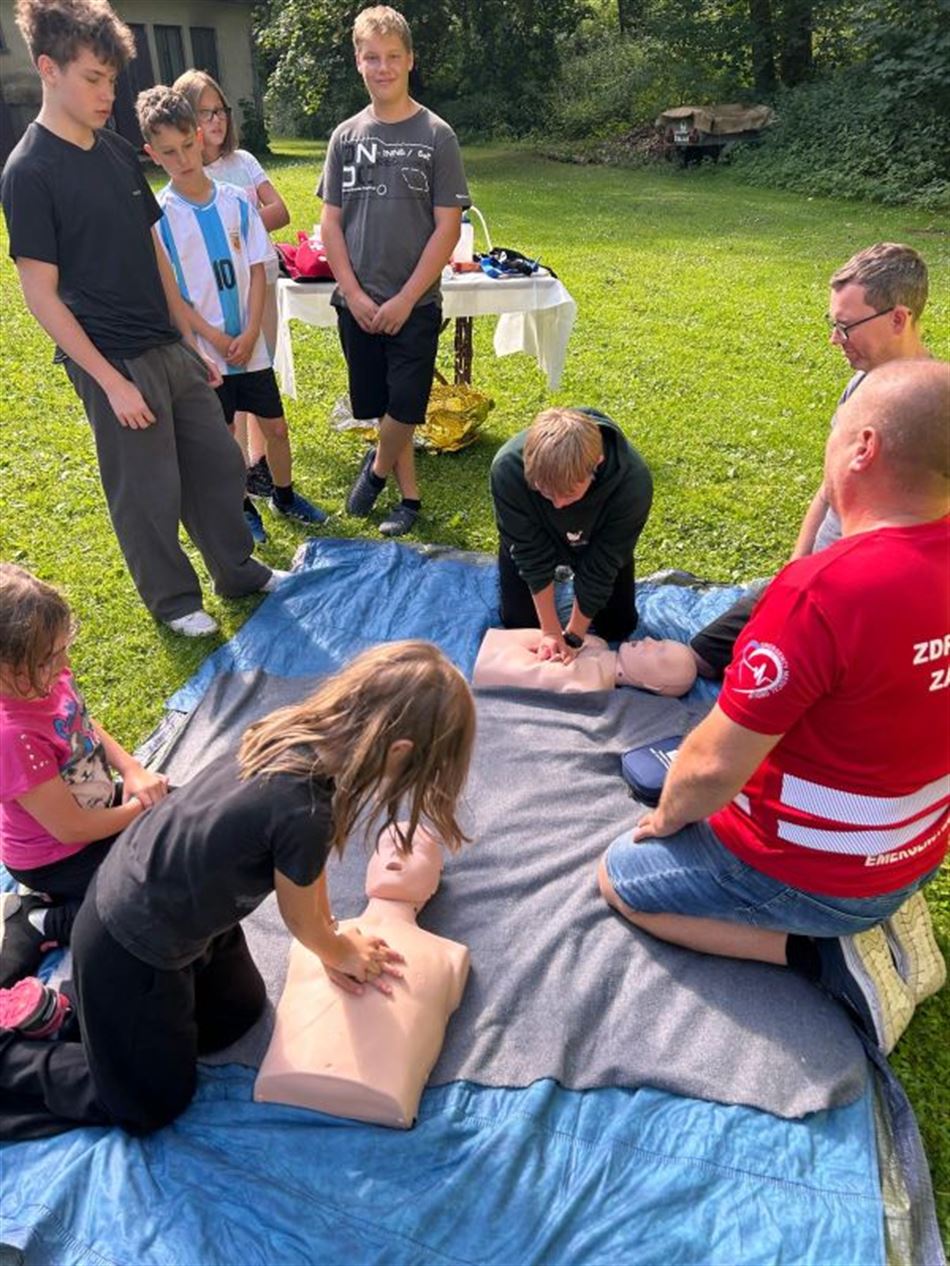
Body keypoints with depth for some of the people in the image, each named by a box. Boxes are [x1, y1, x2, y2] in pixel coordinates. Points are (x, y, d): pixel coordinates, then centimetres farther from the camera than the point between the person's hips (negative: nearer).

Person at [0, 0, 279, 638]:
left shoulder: (119, 150, 9)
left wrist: (192, 339, 11)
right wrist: (111, 381, -17)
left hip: (170, 348, 7)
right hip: (114, 362, -7)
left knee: (219, 463, 13)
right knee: (148, 491, 4)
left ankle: (238, 570, 32)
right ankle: (174, 599, 25)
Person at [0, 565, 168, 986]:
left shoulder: (42, 676, -17)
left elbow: (85, 725, 4)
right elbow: (71, 829, -28)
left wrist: (133, 772, -10)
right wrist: (142, 808, -14)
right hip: (56, 858, -7)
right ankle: (41, 923, 2)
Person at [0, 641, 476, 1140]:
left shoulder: (297, 729, -15)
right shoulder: (305, 813, -38)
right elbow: (302, 921, -14)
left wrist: (335, 944, 9)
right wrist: (343, 953, 6)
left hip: (137, 887, 8)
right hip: (128, 947, -7)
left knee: (238, 1015, 27)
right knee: (152, 1108, 17)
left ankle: (74, 1006, 30)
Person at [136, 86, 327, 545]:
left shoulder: (236, 200, 0)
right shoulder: (159, 215, -8)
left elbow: (257, 270, 0)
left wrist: (250, 333, -10)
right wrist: (217, 340, -13)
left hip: (249, 344, 3)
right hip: (203, 349, -2)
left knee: (275, 426, 10)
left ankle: (284, 495, 33)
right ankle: (241, 508, 27)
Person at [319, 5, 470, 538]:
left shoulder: (436, 135, -2)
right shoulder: (346, 136, 7)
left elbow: (448, 227, -6)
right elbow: (331, 220, 7)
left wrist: (404, 299, -12)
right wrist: (353, 293, -6)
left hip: (414, 305, -3)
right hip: (356, 304, 3)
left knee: (405, 409, -7)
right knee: (380, 407, 7)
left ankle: (377, 468, 23)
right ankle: (410, 494, 24)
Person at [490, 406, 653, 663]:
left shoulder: (633, 482, -43)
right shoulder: (508, 468, -42)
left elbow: (600, 565, -28)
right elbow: (532, 554, -28)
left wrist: (573, 636, -21)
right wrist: (551, 631, -22)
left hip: (598, 543, 0)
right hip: (531, 537, 0)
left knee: (617, 627, 7)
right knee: (517, 622, 7)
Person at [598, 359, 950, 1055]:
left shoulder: (825, 588, -34)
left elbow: (716, 763, -29)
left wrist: (667, 815, -7)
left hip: (813, 874, -7)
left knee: (619, 878, 12)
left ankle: (819, 950, 2)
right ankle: (877, 920, 14)